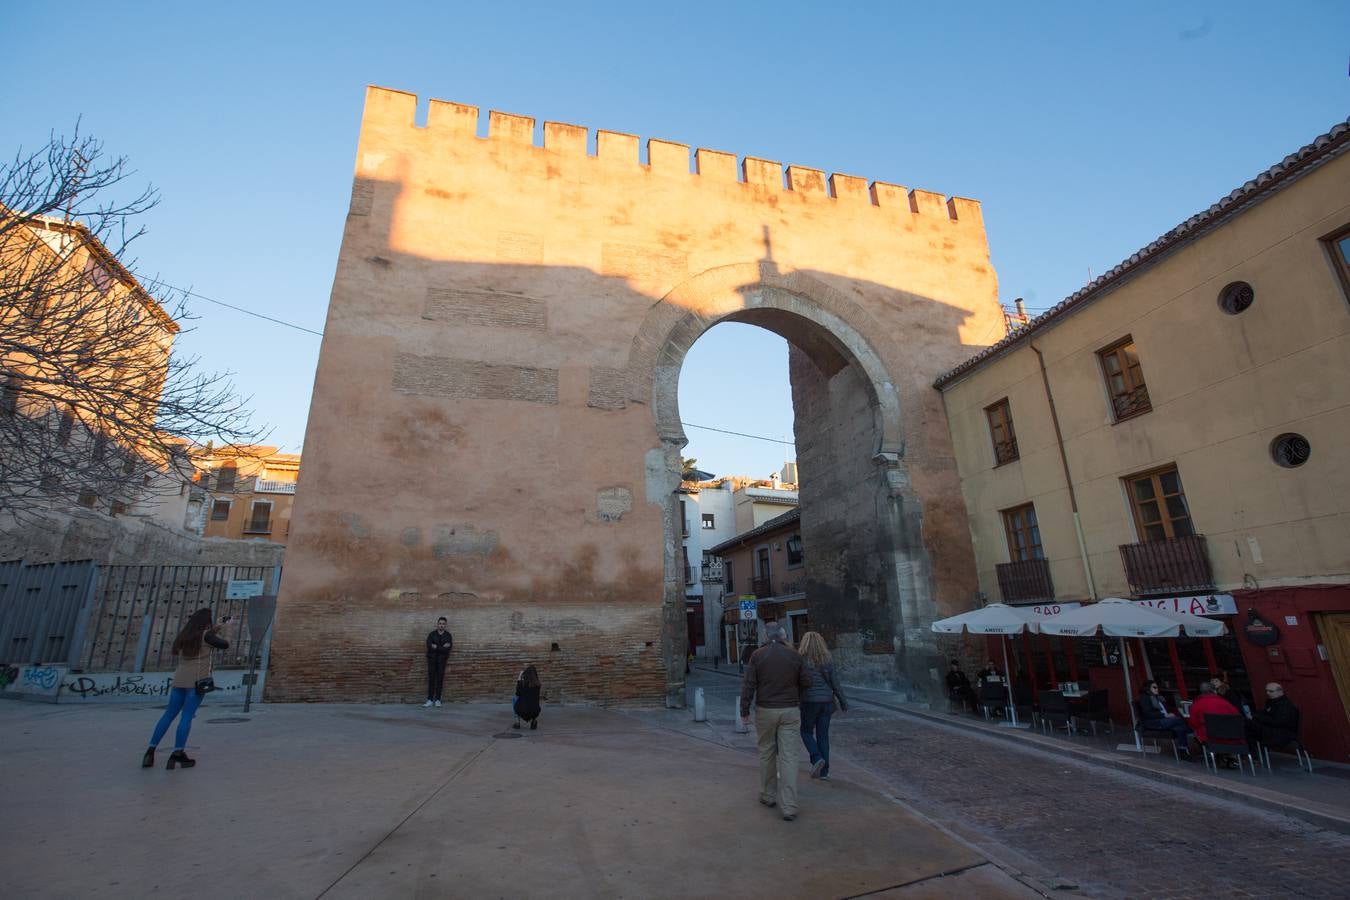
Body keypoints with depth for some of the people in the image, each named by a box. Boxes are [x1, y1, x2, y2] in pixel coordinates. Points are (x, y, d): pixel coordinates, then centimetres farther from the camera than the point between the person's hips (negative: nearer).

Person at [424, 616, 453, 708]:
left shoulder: (448, 636, 3)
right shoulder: (432, 634, 4)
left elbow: (447, 649, -9)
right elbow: (429, 646, -12)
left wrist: (436, 647, -14)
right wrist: (442, 647, -17)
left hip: (442, 660, 0)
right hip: (432, 659, 0)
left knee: (440, 679, -1)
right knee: (431, 679, -4)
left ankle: (437, 700, 6)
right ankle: (430, 700, -3)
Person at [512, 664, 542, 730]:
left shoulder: (521, 682, -7)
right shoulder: (538, 685, 2)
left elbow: (517, 694, 11)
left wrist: (519, 680, 13)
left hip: (521, 711, -2)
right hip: (535, 712, 2)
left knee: (514, 700, 28)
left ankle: (517, 723, 21)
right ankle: (534, 720, 11)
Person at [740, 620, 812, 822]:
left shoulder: (758, 655, -8)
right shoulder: (794, 655, -4)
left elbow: (748, 684, -9)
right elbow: (806, 682, 4)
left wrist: (744, 709, 2)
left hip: (765, 711, 0)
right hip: (790, 711, 0)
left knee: (767, 753, 17)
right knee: (788, 758, 2)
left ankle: (768, 795, 30)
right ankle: (788, 807, -1)